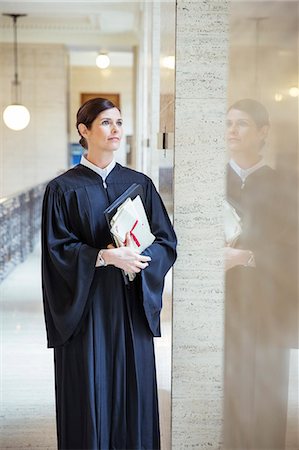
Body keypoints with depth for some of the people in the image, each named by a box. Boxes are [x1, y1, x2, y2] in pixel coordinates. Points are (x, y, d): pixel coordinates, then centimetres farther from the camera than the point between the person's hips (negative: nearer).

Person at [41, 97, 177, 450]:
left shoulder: (140, 184, 7)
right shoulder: (62, 189, -1)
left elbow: (166, 242, 3)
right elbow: (57, 249, -8)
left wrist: (135, 256, -16)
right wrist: (104, 257, -22)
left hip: (131, 308, 3)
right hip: (85, 309, -2)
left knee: (133, 393, 8)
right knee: (90, 394, 4)